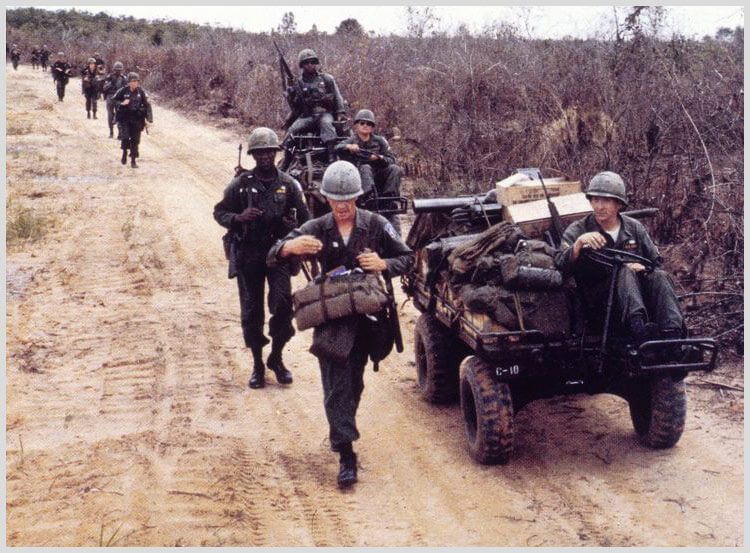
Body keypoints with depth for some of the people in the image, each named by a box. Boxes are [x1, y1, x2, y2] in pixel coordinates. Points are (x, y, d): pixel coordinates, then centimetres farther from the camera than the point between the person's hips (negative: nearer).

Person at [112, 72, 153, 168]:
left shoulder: (141, 92, -1)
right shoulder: (123, 91, -5)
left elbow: (147, 105, 4)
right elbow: (113, 100, 5)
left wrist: (148, 120, -1)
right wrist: (121, 103, -16)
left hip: (137, 120, 2)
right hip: (125, 119, -2)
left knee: (135, 140, 2)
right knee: (125, 137, -11)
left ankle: (133, 161, 12)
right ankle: (124, 153, 19)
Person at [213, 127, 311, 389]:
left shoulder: (288, 184, 5)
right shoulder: (241, 183, 2)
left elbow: (304, 217, 15)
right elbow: (219, 212, 7)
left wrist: (294, 224, -8)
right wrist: (238, 218, -13)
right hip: (249, 253, 0)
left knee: (283, 302, -14)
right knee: (251, 310, 4)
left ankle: (276, 358, 7)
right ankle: (258, 364, 19)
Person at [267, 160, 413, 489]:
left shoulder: (375, 225, 0)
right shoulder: (316, 229, 1)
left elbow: (407, 258, 6)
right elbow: (272, 260, -6)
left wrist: (383, 264, -17)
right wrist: (290, 247, -30)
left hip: (365, 314, 1)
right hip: (330, 316, -1)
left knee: (353, 381, 12)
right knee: (336, 384, -8)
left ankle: (342, 433, 37)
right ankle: (346, 456, -8)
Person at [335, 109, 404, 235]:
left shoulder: (379, 141, 13)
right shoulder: (351, 141, 8)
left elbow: (392, 159, 5)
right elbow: (337, 148, -13)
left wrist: (380, 158, -16)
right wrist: (348, 147, -35)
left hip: (378, 176, 2)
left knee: (395, 169, -22)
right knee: (365, 168, -34)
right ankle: (369, 195, -58)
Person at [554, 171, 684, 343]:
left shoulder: (634, 228, 15)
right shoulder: (577, 230, 5)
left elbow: (656, 264, 16)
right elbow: (561, 265, -11)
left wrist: (643, 268, -7)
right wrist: (578, 244, -29)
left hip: (640, 293, 3)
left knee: (660, 277, -27)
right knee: (625, 273, -32)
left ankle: (674, 338, -45)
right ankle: (640, 329, -58)